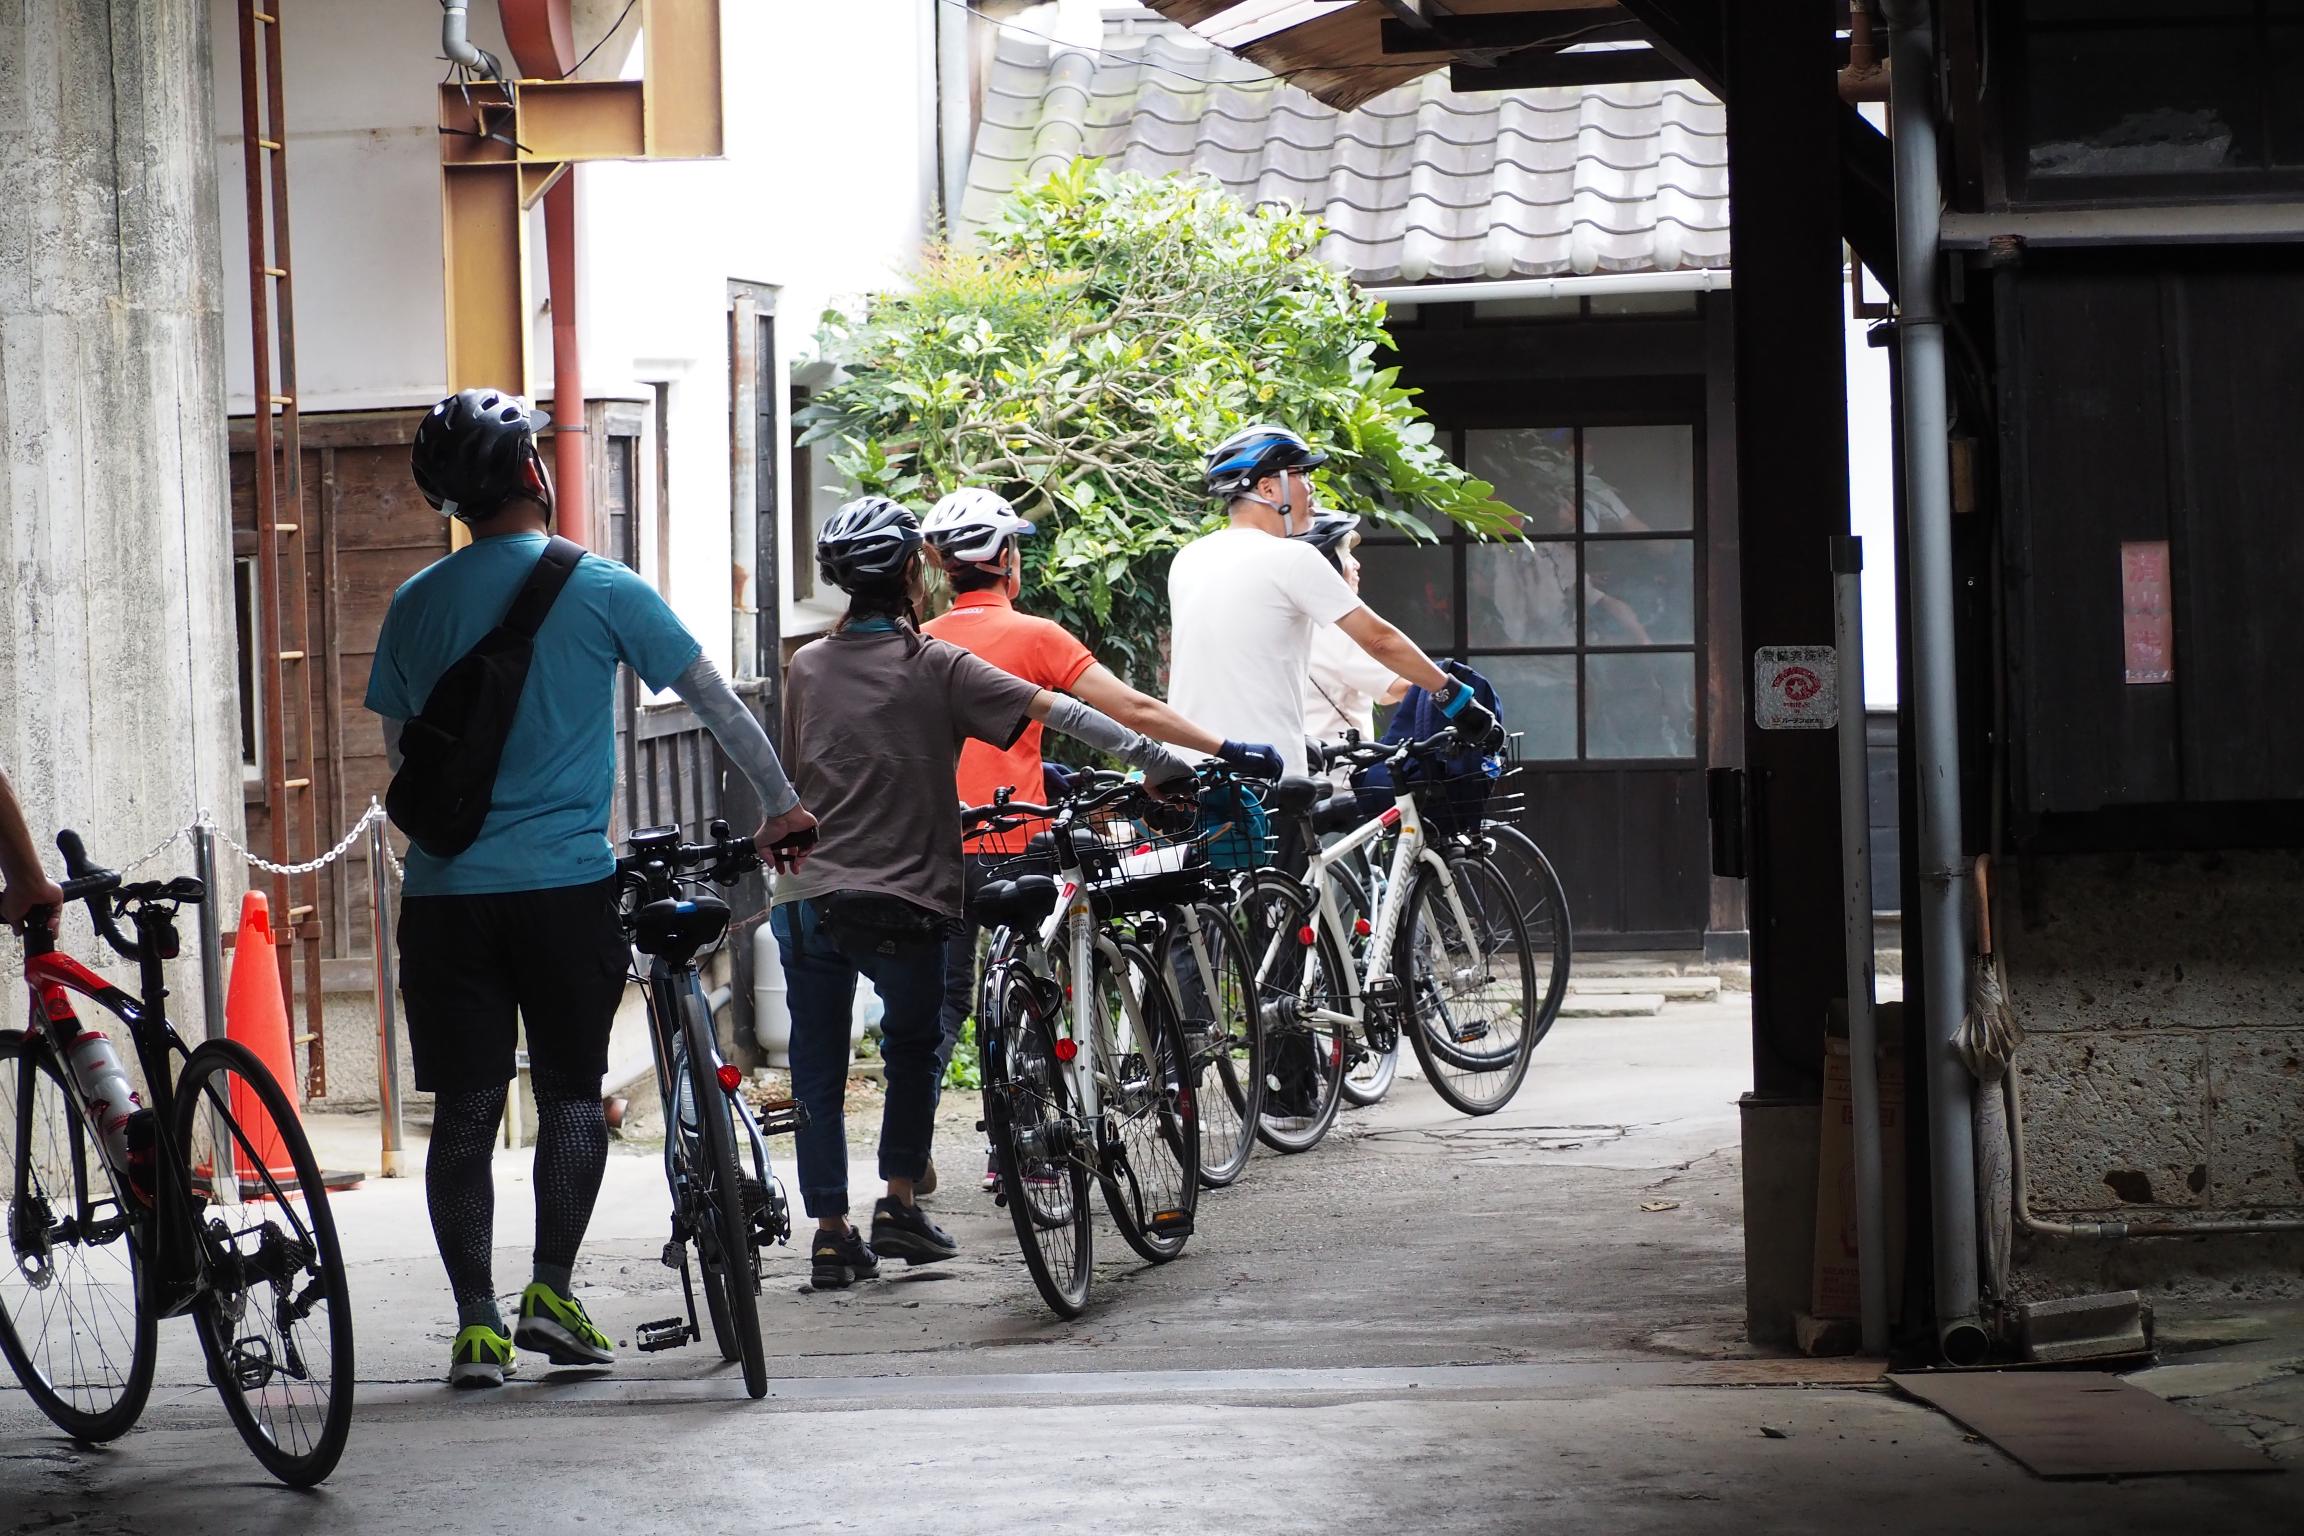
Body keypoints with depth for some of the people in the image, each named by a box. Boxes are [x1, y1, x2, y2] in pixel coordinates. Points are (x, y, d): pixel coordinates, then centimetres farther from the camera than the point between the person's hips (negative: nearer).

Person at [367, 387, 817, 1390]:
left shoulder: (416, 606, 6)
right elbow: (716, 702, 5)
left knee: (465, 1110, 4)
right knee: (571, 1094, 11)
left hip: (445, 891, 2)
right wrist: (781, 804, 17)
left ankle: (476, 1324, 2)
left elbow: (401, 759, 15)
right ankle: (551, 1293, 3)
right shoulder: (599, 590, -2)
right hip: (566, 884, -2)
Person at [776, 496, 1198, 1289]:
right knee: (913, 1051, 19)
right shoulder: (936, 667, -6)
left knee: (818, 1072, 8)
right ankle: (900, 1206, 16)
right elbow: (1057, 712, -11)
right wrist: (1161, 763, -9)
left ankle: (830, 1232, 5)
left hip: (808, 892, 2)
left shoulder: (807, 666, 5)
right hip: (903, 894, -2)